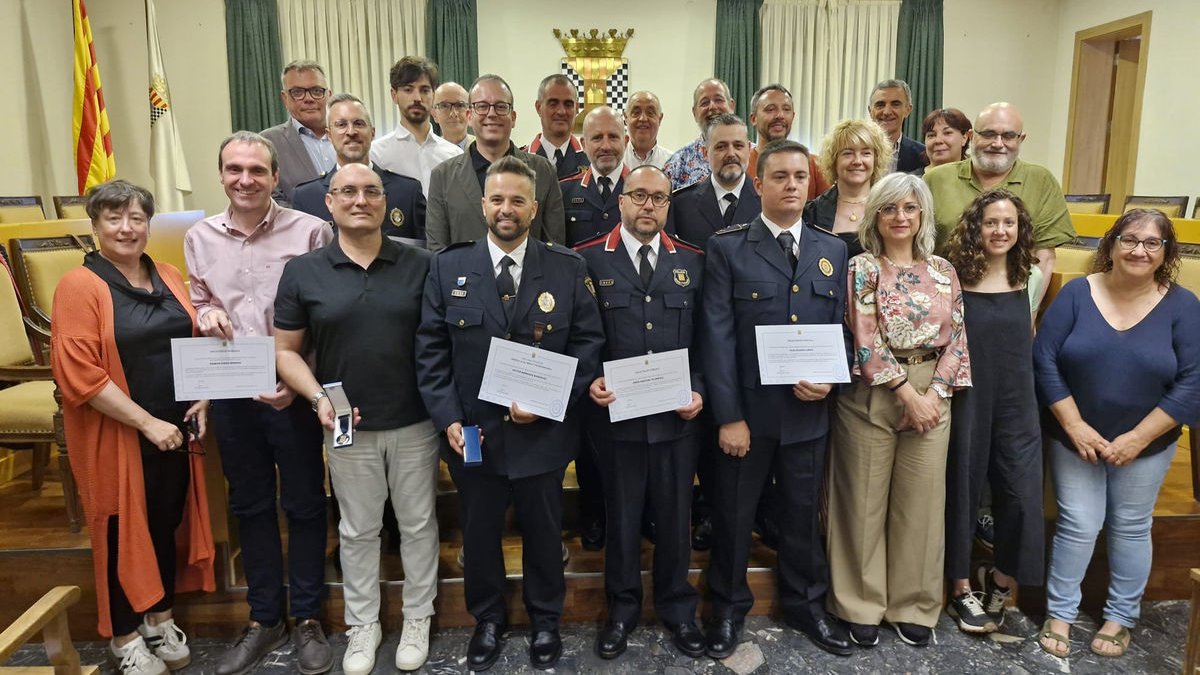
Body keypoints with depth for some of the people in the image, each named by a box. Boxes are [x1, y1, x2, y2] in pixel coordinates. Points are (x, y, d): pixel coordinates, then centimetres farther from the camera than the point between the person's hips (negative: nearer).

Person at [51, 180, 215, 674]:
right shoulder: (79, 286, -12)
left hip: (176, 430, 5)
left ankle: (161, 619, 36)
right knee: (123, 530, 9)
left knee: (167, 522, 17)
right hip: (117, 437, -5)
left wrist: (202, 400, -1)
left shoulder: (169, 278, 7)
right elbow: (79, 376, -18)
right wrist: (147, 422, -19)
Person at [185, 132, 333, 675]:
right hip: (229, 392, 4)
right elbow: (198, 307, 17)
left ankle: (306, 618, 26)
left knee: (303, 504, 8)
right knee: (250, 506, 15)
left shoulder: (311, 232, -8)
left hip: (293, 390, -4)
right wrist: (206, 316, -7)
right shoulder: (199, 237, 6)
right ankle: (264, 618, 32)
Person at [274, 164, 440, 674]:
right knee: (358, 531, 15)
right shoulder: (302, 272, -1)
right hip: (348, 427, 0)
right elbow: (286, 350, 2)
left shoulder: (419, 265, -2)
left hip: (415, 423, 0)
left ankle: (417, 619, 33)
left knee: (418, 524, 13)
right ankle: (362, 625, 33)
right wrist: (317, 397, -14)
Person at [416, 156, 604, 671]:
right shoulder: (448, 267, 0)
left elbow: (589, 343, -3)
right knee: (479, 534, 17)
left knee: (543, 533, 16)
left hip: (542, 432, 0)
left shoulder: (569, 269, -2)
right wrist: (448, 419, -10)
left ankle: (545, 620, 40)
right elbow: (431, 350, -1)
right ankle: (488, 620, 40)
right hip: (472, 433, 1)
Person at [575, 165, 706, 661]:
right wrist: (589, 381, -16)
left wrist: (699, 390, -5)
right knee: (622, 517, 14)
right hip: (616, 414, -2)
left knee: (675, 516, 14)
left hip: (677, 415, 2)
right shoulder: (590, 259, -2)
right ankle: (622, 609, 34)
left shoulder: (691, 261, 6)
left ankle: (678, 609, 35)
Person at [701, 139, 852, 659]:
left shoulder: (833, 250, 7)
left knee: (804, 513, 18)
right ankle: (729, 606, 33)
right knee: (733, 514, 12)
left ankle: (805, 604, 39)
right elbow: (717, 337, -10)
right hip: (746, 410, -3)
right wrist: (728, 416, -15)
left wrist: (829, 379, -11)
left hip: (808, 411, 3)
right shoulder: (727, 247, -5)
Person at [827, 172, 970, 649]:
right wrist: (907, 393, -12)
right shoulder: (862, 268, -3)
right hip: (871, 395, -3)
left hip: (931, 394, 4)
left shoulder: (943, 270, 9)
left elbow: (956, 338, 6)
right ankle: (861, 606, 19)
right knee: (865, 501, 4)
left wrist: (934, 393, -6)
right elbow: (865, 342, -10)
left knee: (922, 502, 8)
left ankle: (914, 606, 25)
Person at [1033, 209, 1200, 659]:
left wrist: (1137, 438, -15)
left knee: (1130, 528, 14)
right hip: (1075, 438, -1)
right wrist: (1075, 426, -15)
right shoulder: (1076, 294, -8)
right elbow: (1044, 361, -11)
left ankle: (1121, 618, 32)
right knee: (1078, 525, 4)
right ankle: (1059, 613, 22)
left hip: (1146, 444, 1)